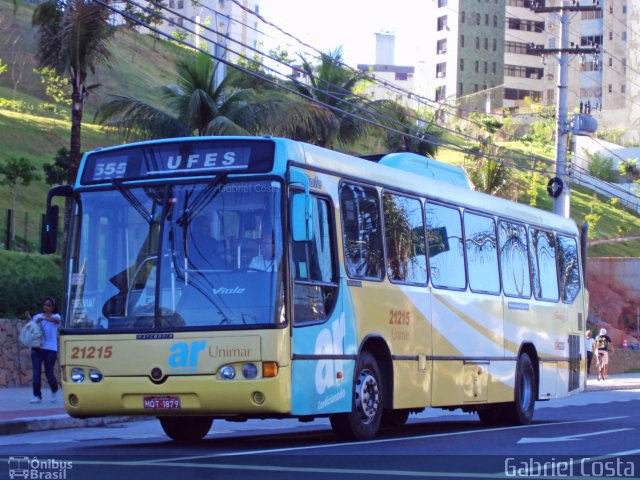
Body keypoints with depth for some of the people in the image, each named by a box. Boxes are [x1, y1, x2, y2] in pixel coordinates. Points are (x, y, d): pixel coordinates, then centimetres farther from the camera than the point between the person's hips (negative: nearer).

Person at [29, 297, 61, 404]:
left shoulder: (56, 316, 4)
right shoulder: (37, 316, 12)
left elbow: (56, 320, -20)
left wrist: (43, 319, -36)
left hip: (50, 349, -2)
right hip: (37, 348, 2)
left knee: (49, 373, 2)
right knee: (36, 373, -6)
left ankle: (54, 391, 29)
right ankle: (37, 396, -3)